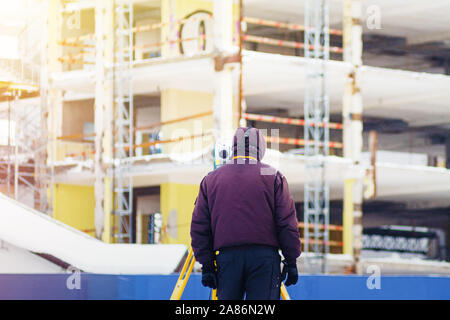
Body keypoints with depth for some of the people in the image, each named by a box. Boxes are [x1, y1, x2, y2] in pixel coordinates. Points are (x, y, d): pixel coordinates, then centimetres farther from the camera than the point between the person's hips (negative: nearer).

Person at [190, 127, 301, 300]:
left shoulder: (211, 179, 11)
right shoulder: (273, 176, 4)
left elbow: (199, 227, 9)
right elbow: (287, 223, 1)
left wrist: (206, 265, 12)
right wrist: (291, 261, 6)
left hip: (226, 255, 2)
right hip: (265, 256, -2)